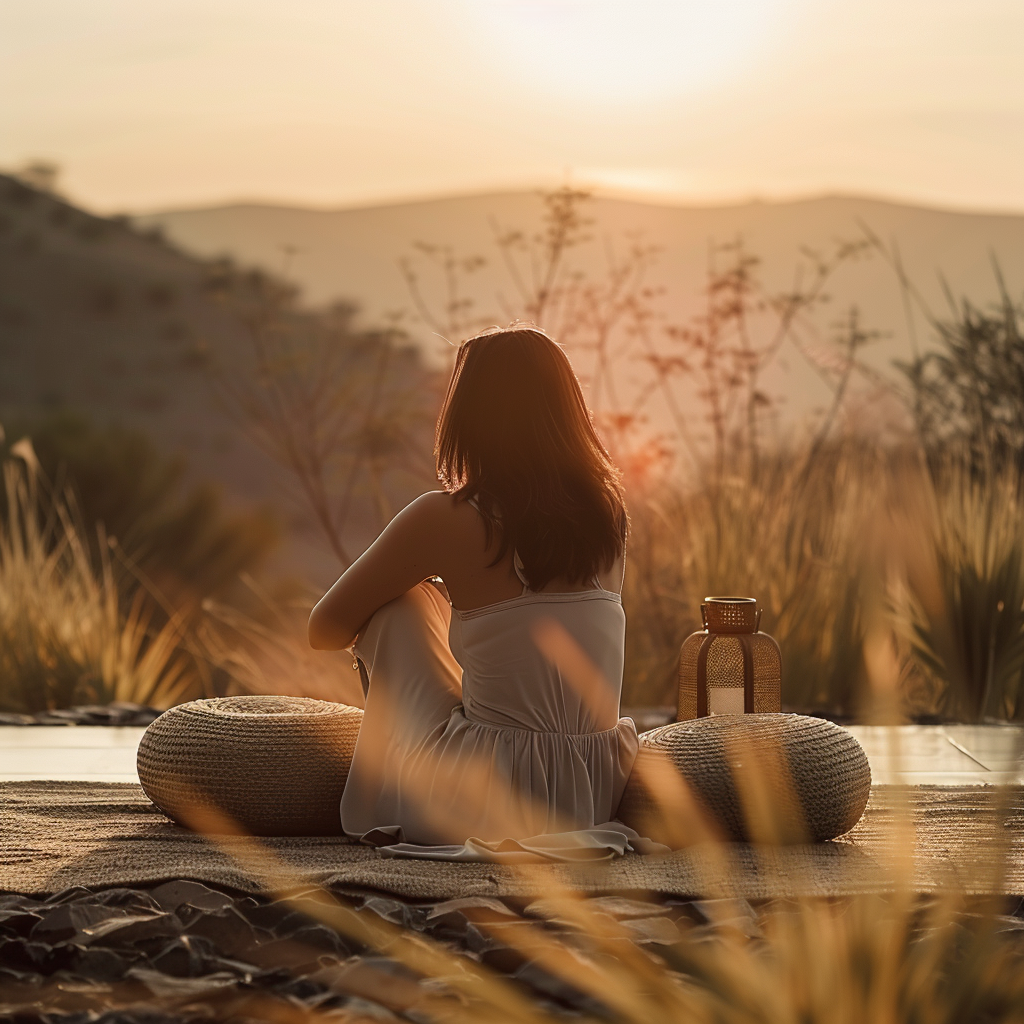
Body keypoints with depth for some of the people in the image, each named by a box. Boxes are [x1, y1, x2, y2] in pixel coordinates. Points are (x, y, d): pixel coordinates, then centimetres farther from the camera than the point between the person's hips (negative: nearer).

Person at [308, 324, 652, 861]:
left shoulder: (446, 518, -11)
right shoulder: (607, 510, 3)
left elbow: (325, 630, 3)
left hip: (478, 803, -5)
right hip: (596, 795, 5)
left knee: (394, 600, 14)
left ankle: (382, 803, 27)